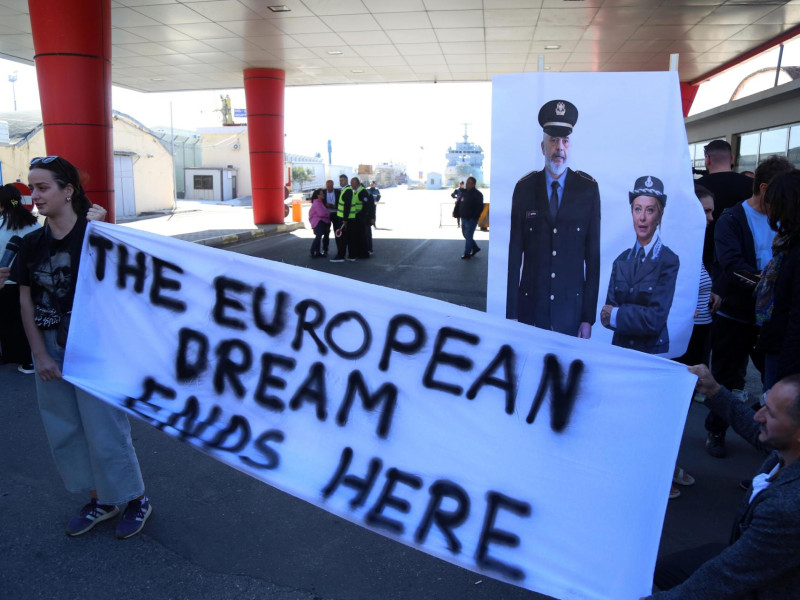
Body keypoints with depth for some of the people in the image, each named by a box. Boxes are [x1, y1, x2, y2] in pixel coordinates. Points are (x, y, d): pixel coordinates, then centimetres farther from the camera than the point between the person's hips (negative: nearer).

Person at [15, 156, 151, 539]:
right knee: (63, 432, 14)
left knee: (104, 429, 0)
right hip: (50, 351, 6)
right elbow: (26, 300, 6)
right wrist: (40, 354, 0)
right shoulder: (32, 244, 4)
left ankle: (136, 501, 22)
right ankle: (99, 502, 32)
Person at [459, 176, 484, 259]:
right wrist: (460, 213, 10)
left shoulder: (477, 194, -12)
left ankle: (467, 254, 4)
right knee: (465, 234, 17)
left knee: (468, 236, -4)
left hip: (471, 219, -8)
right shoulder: (465, 192, 11)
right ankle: (475, 248, 33)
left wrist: (473, 217, -19)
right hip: (464, 218, 8)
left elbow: (480, 207, -16)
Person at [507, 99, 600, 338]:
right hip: (530, 307, 0)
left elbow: (593, 253, 0)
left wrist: (589, 316, -2)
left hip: (572, 308, 0)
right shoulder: (524, 188, 0)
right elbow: (515, 253, 0)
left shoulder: (588, 189, -1)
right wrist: (511, 313, -2)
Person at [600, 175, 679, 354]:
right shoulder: (621, 261, 8)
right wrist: (635, 315, -12)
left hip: (652, 352, -4)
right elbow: (607, 314, 4)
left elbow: (656, 318, -12)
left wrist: (616, 314, -4)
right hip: (620, 348, 4)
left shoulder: (669, 261, -6)